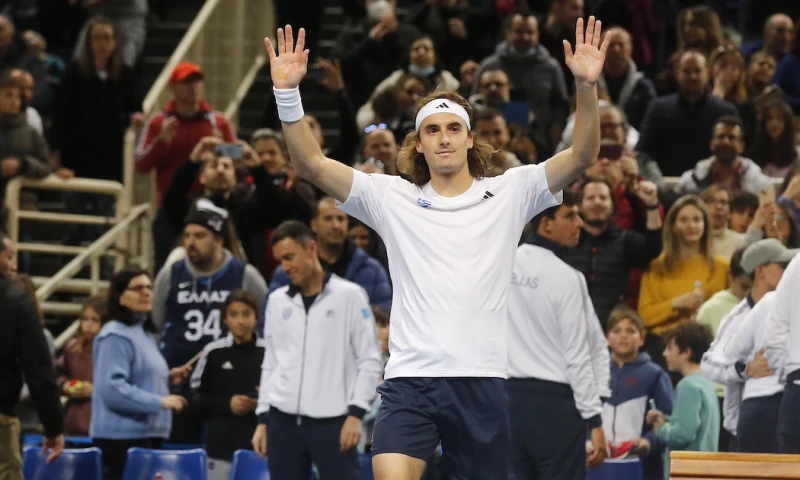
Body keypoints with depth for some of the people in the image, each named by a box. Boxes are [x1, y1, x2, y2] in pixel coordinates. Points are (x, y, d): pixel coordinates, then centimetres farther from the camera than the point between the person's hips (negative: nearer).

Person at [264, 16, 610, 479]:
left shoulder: (509, 193, 9)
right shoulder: (392, 198, 11)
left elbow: (582, 156, -1)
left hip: (482, 383, 1)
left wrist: (587, 87, -17)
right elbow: (311, 163, 4)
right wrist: (288, 93, -10)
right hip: (410, 382, 0)